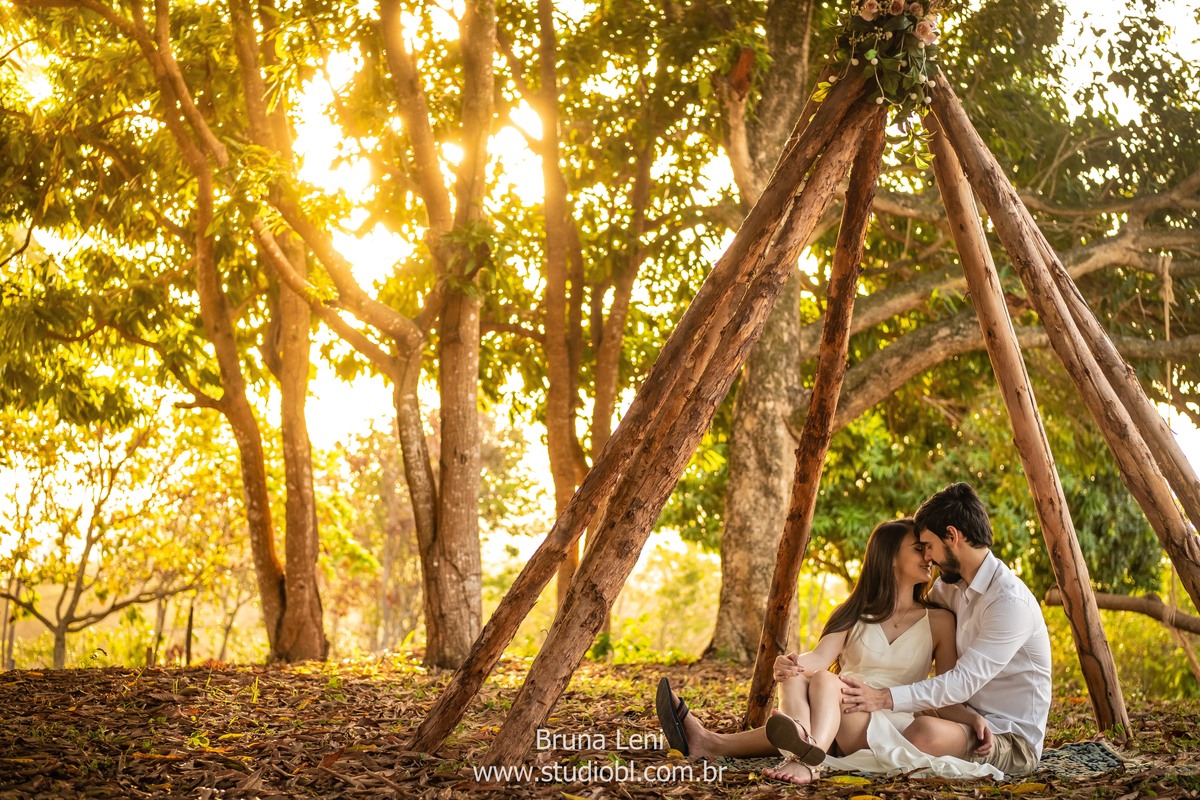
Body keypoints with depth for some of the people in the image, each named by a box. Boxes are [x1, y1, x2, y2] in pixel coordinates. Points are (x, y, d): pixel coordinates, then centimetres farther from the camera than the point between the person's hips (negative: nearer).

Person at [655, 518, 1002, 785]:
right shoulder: (856, 613, 15)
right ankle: (806, 746, -61)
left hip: (891, 728, -2)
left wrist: (973, 717, -15)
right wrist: (795, 663, -29)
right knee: (795, 675, -30)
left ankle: (806, 757, -60)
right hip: (833, 719, 2)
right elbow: (820, 657, -4)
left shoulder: (938, 621, 11)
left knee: (824, 681, -32)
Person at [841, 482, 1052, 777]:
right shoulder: (953, 585, 7)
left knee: (927, 731, -35)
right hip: (971, 719, 9)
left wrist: (886, 698, -33)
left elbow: (964, 681, -28)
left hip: (1012, 742, -9)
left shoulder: (1010, 601, -22)